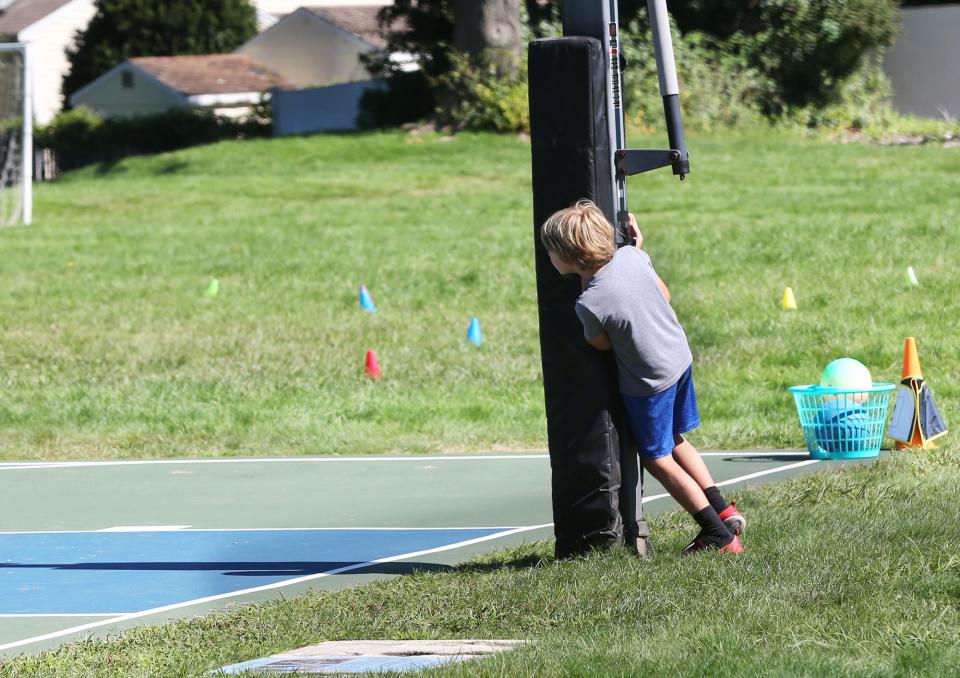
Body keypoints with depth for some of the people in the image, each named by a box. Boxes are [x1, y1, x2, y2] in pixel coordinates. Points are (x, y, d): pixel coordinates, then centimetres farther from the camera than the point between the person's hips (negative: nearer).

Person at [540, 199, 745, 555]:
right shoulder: (631, 257, -10)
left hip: (649, 385, -7)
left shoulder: (589, 305, -27)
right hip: (680, 359, 7)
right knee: (675, 442, 28)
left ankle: (720, 537, 10)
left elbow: (603, 345, -8)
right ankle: (724, 511, 28)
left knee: (658, 460, 10)